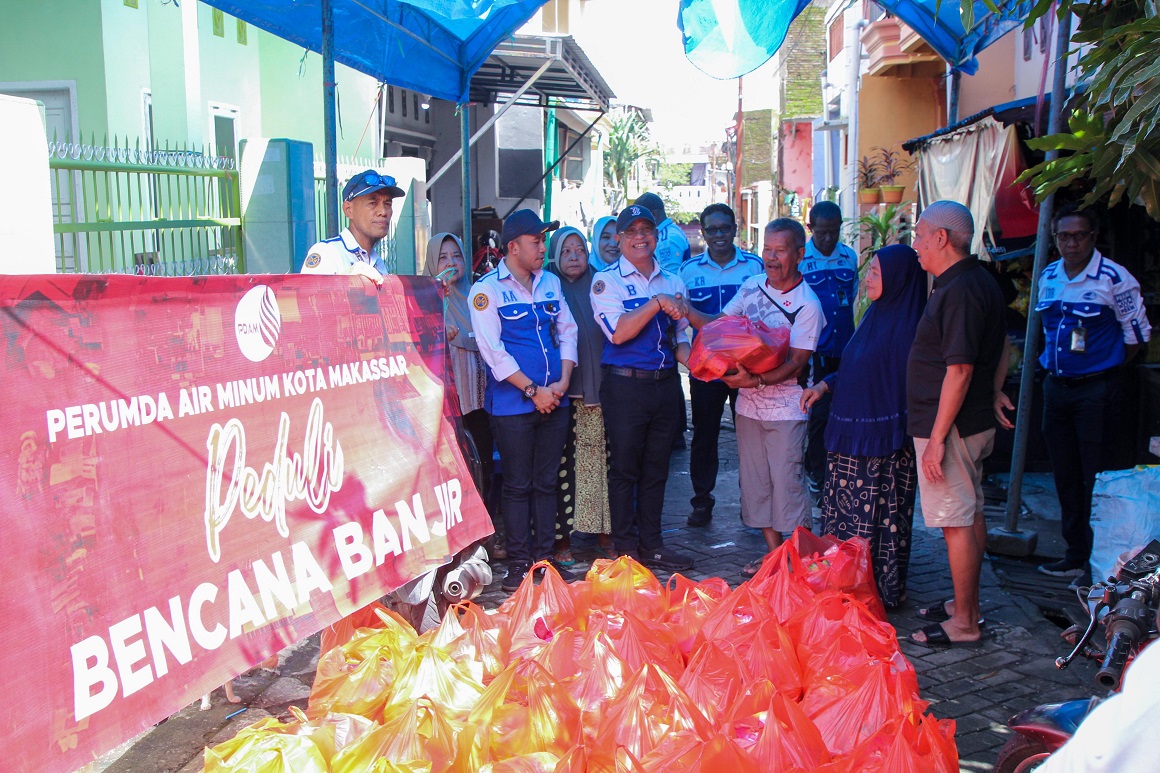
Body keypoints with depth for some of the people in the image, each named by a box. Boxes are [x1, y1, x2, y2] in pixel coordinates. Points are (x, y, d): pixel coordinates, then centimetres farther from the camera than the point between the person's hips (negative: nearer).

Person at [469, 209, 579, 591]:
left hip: (553, 400, 5)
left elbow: (567, 330, 12)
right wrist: (533, 390, -14)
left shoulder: (551, 282, 12)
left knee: (546, 482, 11)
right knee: (518, 485, 2)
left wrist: (563, 382, -2)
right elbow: (492, 351, -12)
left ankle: (545, 557, 20)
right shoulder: (486, 289, -6)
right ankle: (519, 563, 13)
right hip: (512, 404, -5)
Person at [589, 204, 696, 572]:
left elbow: (679, 337, 16)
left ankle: (651, 546, 24)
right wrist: (657, 303, -20)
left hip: (666, 385, 5)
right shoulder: (606, 280, -3)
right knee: (624, 470, 4)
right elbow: (618, 332, -17)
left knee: (656, 470, 13)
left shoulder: (672, 282, 13)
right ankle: (626, 550, 15)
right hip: (626, 385, -5)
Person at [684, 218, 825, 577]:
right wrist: (687, 312, -6)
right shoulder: (751, 286, 5)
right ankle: (773, 552, 26)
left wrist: (757, 380, -29)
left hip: (785, 409, -6)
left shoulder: (807, 305, -11)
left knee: (787, 482, -1)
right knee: (755, 480, 12)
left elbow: (796, 362, -16)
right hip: (748, 403, 6)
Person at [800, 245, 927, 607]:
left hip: (883, 441, -9)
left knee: (881, 516, 3)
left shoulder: (908, 323, -16)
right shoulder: (876, 315, 12)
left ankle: (883, 590, 16)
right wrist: (825, 385, 12)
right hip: (852, 434, 9)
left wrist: (899, 434, -21)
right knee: (845, 513, 15)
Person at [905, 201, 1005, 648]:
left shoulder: (959, 291, -21)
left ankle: (964, 623, 5)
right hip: (976, 422, 11)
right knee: (972, 514, 17)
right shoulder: (982, 282, 12)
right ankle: (967, 604, 30)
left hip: (950, 427, -11)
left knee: (956, 522, -4)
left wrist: (937, 438, -23)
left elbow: (959, 370, -25)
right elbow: (1000, 350, 22)